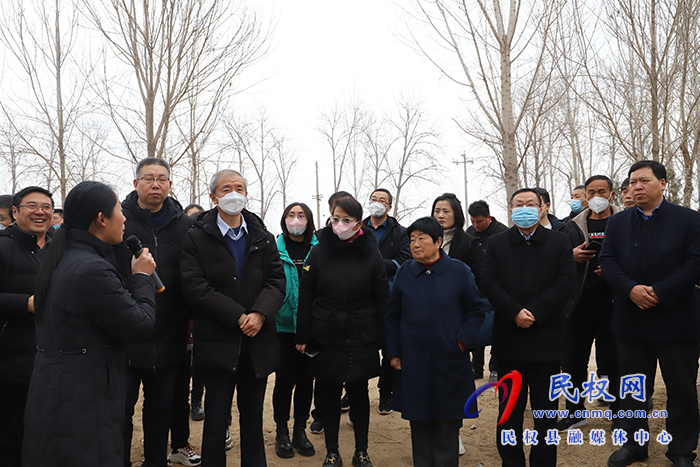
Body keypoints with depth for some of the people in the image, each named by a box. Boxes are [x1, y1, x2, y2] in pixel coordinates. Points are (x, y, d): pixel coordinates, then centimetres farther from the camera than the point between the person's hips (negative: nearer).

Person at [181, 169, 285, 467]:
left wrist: (260, 313, -16)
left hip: (258, 341, 3)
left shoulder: (263, 238, 10)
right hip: (218, 342, -3)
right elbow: (195, 287, -11)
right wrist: (239, 317, -17)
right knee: (216, 419, 5)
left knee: (253, 419, 15)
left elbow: (276, 280, 3)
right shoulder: (196, 238, -2)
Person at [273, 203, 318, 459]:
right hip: (283, 324, -2)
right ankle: (282, 433, 23)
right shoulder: (275, 249, -2)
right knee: (285, 379, 4)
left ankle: (300, 431, 28)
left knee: (306, 378, 11)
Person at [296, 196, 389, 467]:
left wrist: (380, 340, -2)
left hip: (361, 340, 0)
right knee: (328, 394, 8)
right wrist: (303, 337, -2)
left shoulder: (371, 254, -1)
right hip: (326, 338, 1)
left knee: (359, 393, 9)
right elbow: (305, 297, 0)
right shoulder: (319, 252, -1)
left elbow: (381, 301, 1)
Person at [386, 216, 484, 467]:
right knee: (419, 421, 11)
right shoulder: (404, 272, 3)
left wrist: (462, 342, -8)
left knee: (448, 423, 7)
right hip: (413, 364, 2)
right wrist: (393, 352, 3)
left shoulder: (459, 271, -3)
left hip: (449, 362, -2)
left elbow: (476, 310, 1)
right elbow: (392, 315, 7)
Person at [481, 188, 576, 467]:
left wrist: (534, 312, -15)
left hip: (546, 339, -1)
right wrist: (514, 313, -16)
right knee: (510, 408, 9)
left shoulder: (559, 242, 5)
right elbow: (490, 283, -2)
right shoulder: (496, 244, 8)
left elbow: (566, 282, -6)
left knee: (546, 409, 9)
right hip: (508, 338, 1)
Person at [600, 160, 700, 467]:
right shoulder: (617, 222, 9)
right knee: (632, 386, 13)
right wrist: (630, 289, -16)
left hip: (675, 319, -3)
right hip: (631, 319, 3)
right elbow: (607, 260, 1)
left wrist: (660, 292, -18)